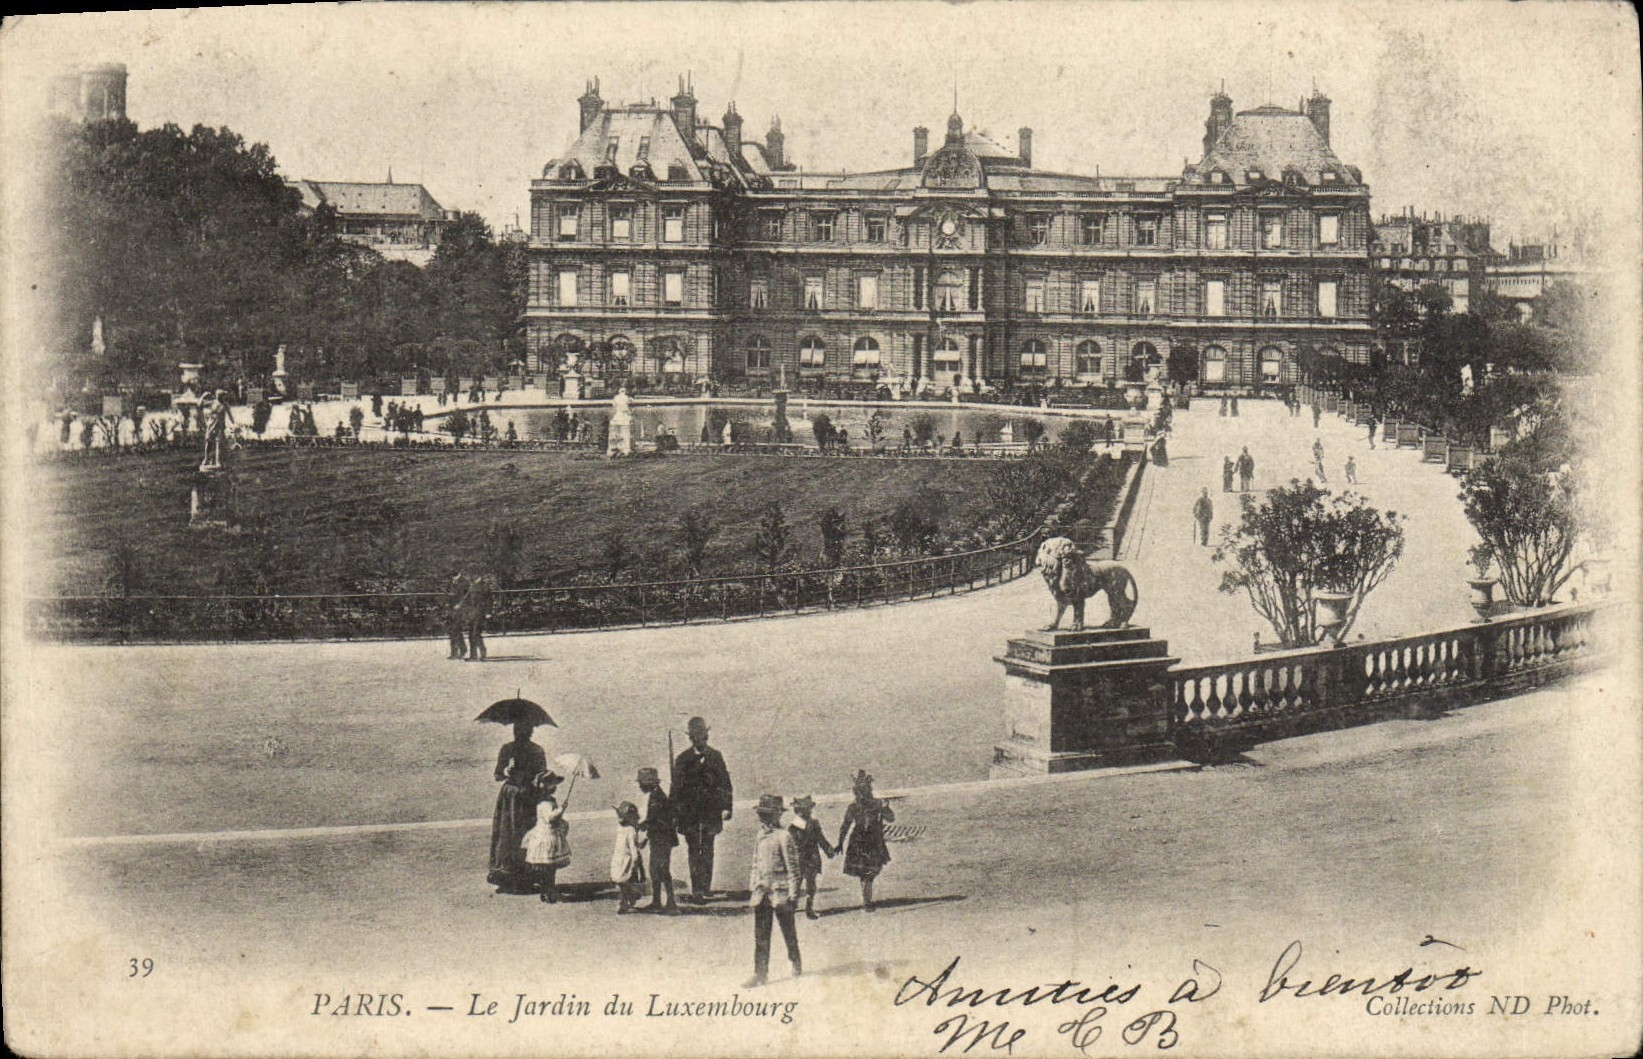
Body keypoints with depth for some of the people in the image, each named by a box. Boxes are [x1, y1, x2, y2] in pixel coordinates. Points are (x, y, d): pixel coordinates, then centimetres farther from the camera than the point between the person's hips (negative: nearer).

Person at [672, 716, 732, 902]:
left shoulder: (715, 757, 5)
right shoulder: (682, 759, 2)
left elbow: (725, 783, 6)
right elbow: (676, 787, 3)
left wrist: (726, 807, -1)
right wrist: (674, 811, -1)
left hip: (711, 810, 1)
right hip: (689, 811, -1)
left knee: (707, 849, 5)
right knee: (694, 850, -1)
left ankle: (706, 887, 12)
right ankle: (697, 889, -1)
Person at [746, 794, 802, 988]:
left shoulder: (783, 836, -11)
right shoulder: (761, 835, 10)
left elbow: (793, 867, -10)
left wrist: (793, 894, -12)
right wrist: (752, 887, 17)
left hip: (780, 892, -6)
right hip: (761, 891, 6)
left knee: (788, 931, 9)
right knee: (760, 935, 3)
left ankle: (796, 963, 28)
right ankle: (760, 973, 5)